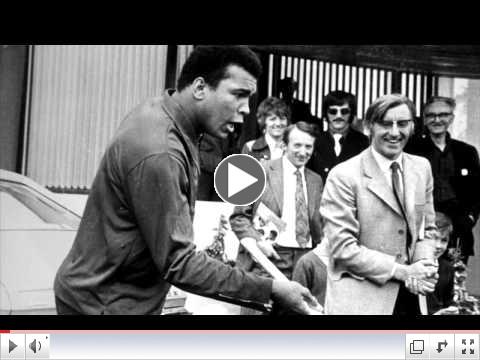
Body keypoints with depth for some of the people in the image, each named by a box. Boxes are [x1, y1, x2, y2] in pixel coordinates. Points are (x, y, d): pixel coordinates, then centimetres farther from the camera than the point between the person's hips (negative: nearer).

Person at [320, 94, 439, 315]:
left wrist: (424, 267, -7)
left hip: (412, 296, 5)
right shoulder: (343, 176, -13)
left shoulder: (422, 168, 4)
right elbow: (343, 248, -15)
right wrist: (401, 272, -16)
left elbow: (426, 228, 11)